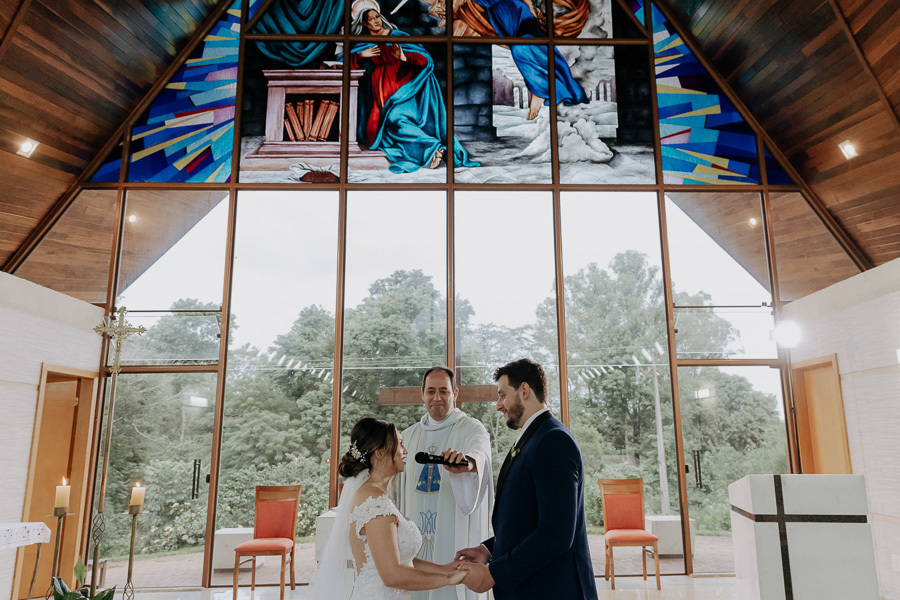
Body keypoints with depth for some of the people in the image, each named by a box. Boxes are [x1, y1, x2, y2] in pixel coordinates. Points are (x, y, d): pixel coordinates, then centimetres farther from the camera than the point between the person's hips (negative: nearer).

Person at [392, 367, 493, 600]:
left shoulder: (471, 429, -4)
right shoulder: (408, 436, 11)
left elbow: (480, 453, -27)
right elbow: (396, 488, 16)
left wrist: (466, 462, -48)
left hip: (455, 537, -4)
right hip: (416, 537, 4)